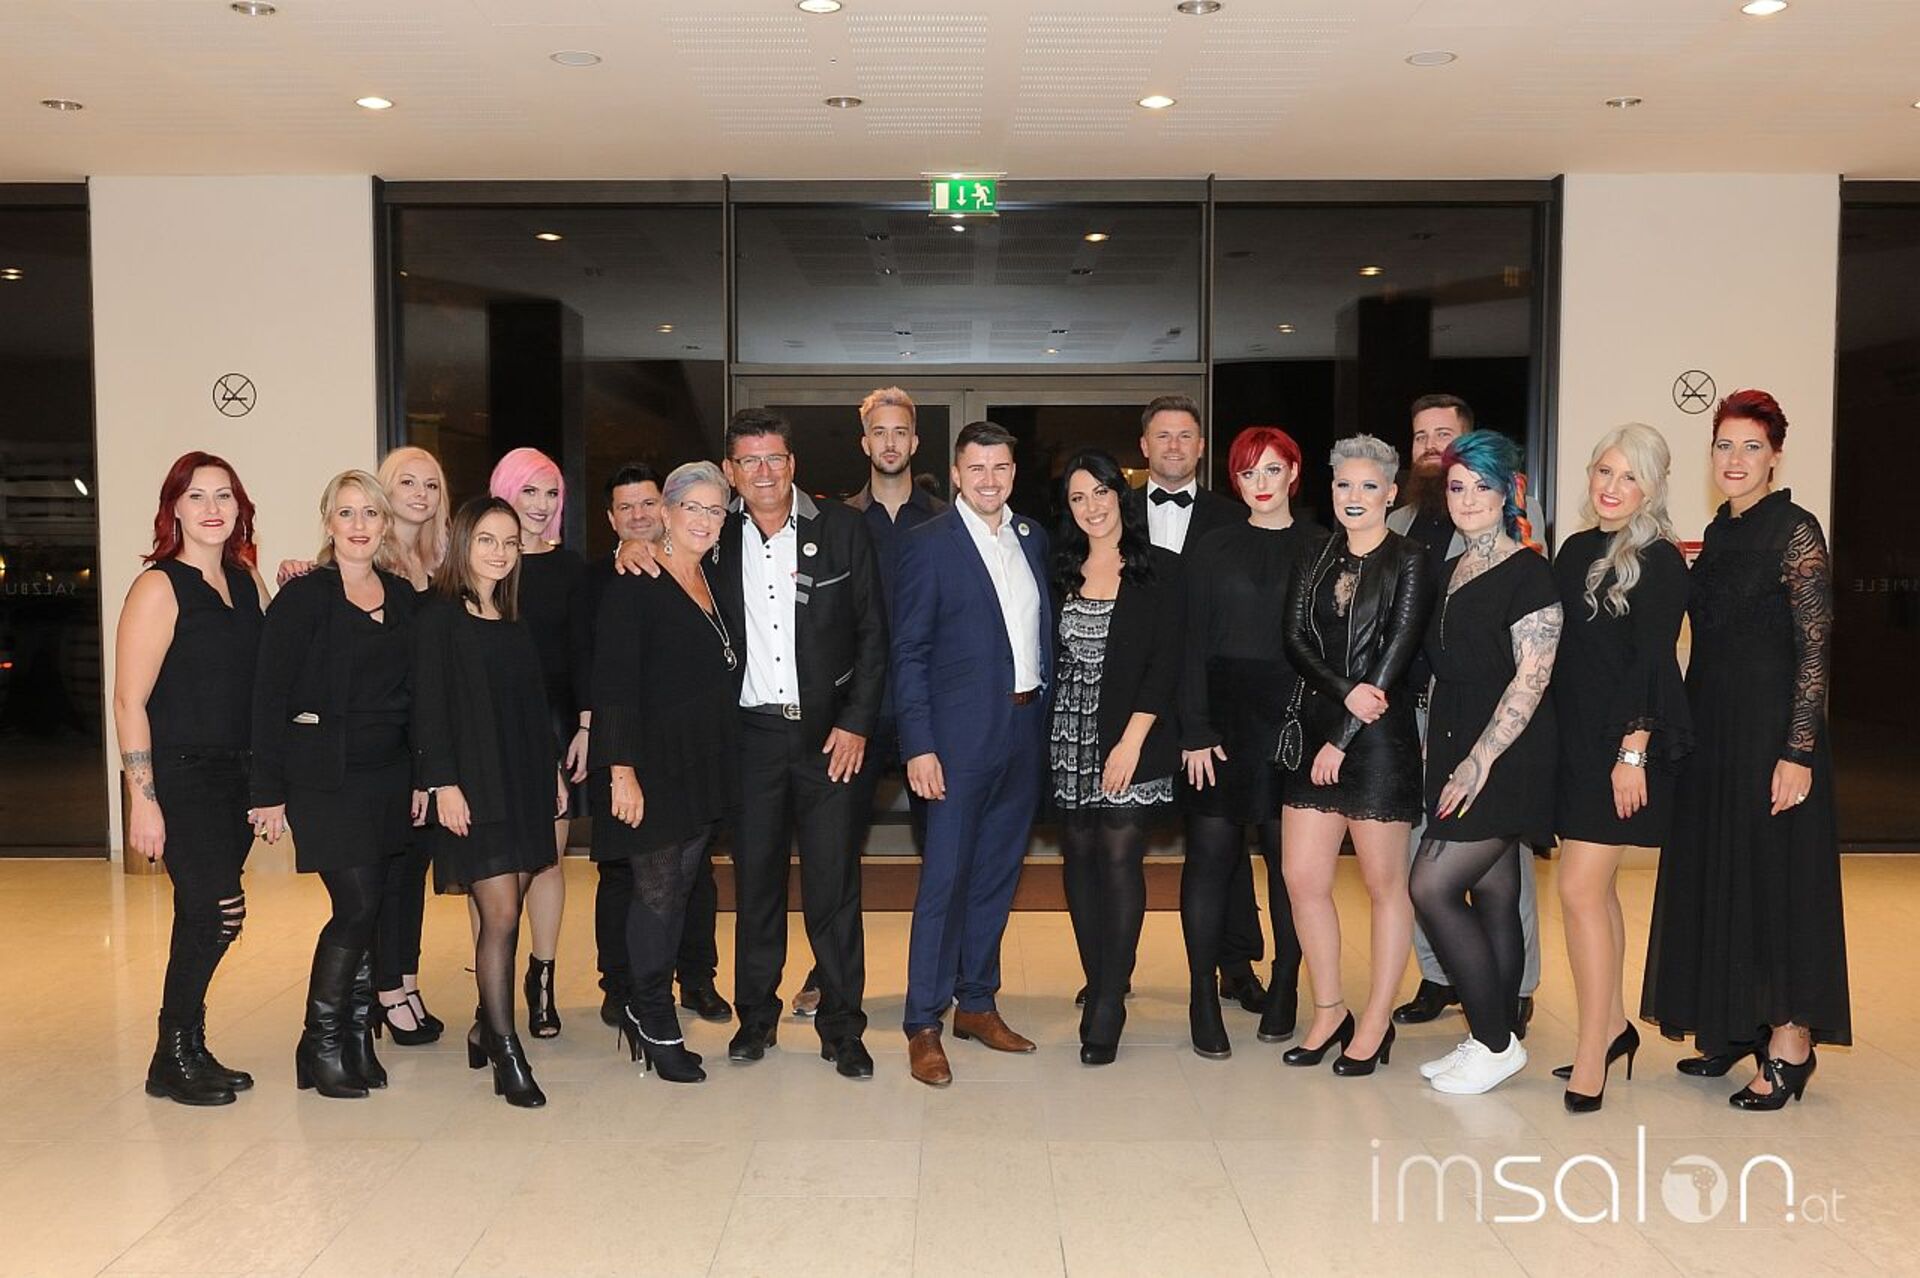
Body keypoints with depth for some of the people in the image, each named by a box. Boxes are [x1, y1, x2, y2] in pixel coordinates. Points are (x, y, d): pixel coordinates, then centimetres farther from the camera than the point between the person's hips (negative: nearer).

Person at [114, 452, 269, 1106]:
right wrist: (143, 801, -16)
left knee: (205, 916, 12)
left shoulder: (245, 580, 10)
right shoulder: (159, 587, -10)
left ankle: (188, 1051, 24)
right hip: (179, 777, -7)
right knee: (218, 910, -10)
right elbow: (129, 700, -13)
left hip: (235, 775, 7)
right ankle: (173, 1059, 7)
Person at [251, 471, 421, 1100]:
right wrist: (270, 791, -10)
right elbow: (270, 697, -7)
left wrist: (422, 777, 9)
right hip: (326, 777, -5)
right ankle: (320, 1044, 6)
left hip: (391, 777, 5)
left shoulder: (402, 596, 11)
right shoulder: (303, 597, -5)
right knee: (358, 907, -10)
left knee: (374, 912, 7)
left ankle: (357, 1037, 19)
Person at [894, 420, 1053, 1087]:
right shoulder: (927, 543, -6)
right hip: (962, 735, -5)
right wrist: (918, 745, -14)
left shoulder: (1032, 536, 11)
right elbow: (909, 653, -8)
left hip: (1026, 729, 6)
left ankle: (977, 1002, 26)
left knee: (997, 875, 13)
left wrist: (1046, 717, 8)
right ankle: (923, 1025, 7)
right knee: (945, 879, -3)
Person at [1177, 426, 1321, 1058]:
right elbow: (1192, 645, 3)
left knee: (1290, 854, 5)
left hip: (1298, 717, 0)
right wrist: (1195, 733, -5)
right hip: (1224, 717, 0)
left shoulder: (1323, 550, 7)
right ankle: (1203, 998, 6)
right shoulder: (1210, 550, 7)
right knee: (1211, 851, -2)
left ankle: (1284, 989, 20)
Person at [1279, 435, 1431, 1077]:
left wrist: (1343, 738, -12)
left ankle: (1375, 1024, 17)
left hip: (1378, 736, -5)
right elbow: (1294, 640, 3)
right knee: (1302, 878, 4)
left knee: (1384, 883, 4)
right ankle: (1328, 1011, 20)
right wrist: (1344, 690, -15)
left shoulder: (1408, 562, -3)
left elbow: (1395, 656, -9)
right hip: (1315, 729, 5)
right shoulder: (1317, 557, 11)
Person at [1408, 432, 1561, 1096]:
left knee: (1431, 889, -10)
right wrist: (1439, 750, 12)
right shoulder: (1453, 572, 14)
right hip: (1458, 756, 8)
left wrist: (1481, 759, -20)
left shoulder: (1528, 573, -10)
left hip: (1504, 762, -8)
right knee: (1493, 899, 11)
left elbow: (1531, 679, -16)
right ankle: (1497, 1040, 19)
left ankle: (1496, 1041, 2)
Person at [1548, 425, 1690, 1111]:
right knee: (1597, 886, 14)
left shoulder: (1658, 561, -8)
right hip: (1575, 739, 7)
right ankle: (1614, 1025, 27)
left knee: (1579, 890, -10)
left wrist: (1633, 751, -19)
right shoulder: (1575, 550, 12)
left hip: (1624, 744, -7)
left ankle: (1592, 1053, -2)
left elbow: (1654, 662, -14)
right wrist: (1551, 739, 11)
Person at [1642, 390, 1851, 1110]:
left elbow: (1814, 648, -15)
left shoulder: (1795, 531, -10)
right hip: (1712, 727, 8)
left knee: (1776, 875, -1)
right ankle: (1736, 1029, 24)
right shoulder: (1719, 533, 11)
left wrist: (1799, 751, -19)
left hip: (1772, 729, -8)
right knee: (1717, 874, 12)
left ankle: (1791, 1045, 9)